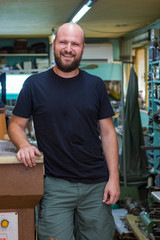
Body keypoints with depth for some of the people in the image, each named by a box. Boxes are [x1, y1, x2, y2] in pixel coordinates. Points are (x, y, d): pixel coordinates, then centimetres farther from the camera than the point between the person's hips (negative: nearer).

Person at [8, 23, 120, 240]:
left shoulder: (95, 85, 6)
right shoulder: (35, 84, 2)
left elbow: (107, 132, 6)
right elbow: (16, 125, 6)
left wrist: (114, 177, -2)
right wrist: (24, 145, -16)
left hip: (96, 184, 2)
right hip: (55, 185, -2)